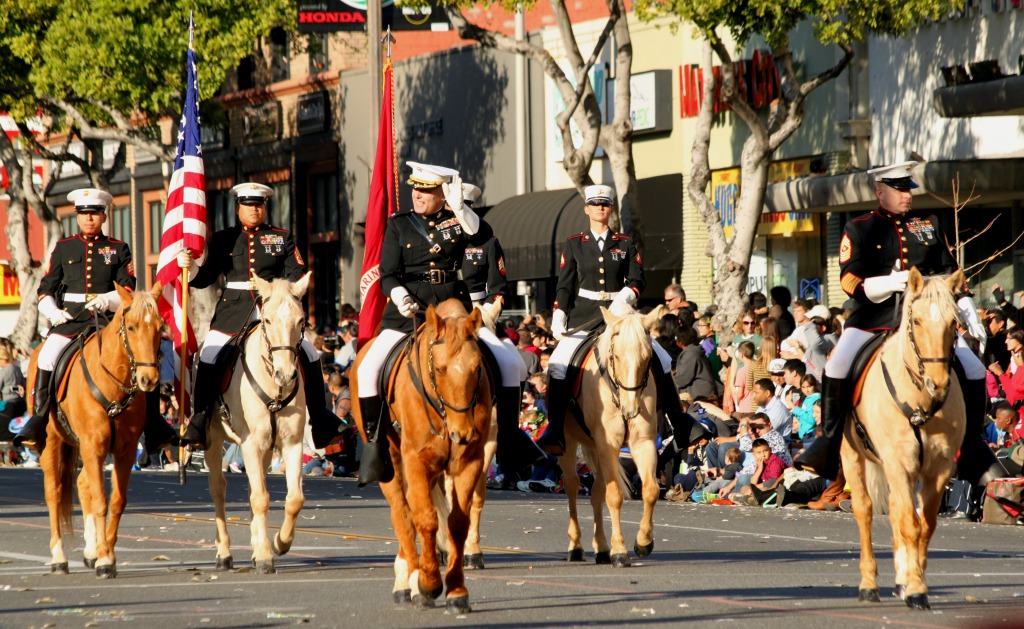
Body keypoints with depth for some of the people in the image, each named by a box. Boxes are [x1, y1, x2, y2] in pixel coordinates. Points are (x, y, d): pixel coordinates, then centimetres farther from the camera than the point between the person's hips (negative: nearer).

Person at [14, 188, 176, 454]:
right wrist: (52, 312, -8)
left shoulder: (118, 250, 11)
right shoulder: (63, 248, 13)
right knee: (47, 358, -26)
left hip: (108, 320, 0)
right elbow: (45, 289, 12)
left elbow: (128, 290, 3)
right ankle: (38, 421, -18)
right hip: (69, 321, 0)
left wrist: (107, 300, -17)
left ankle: (153, 428, -12)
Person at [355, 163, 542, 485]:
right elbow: (388, 274, 3)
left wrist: (459, 208, -28)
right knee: (369, 369, -19)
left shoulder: (457, 221, 8)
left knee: (510, 362, -13)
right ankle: (375, 444, -7)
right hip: (408, 314, 0)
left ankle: (509, 438, -1)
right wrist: (400, 297, -18)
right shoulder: (398, 225, 9)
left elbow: (482, 235, -13)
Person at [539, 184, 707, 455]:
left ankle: (680, 423, 3)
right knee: (559, 364, -22)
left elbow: (637, 279, 3)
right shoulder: (573, 245, 9)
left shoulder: (626, 245, 11)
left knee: (661, 360, -7)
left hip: (619, 314, 1)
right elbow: (564, 286, 5)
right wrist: (558, 318, -8)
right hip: (583, 318, -1)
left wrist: (626, 297, -19)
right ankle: (555, 430, -21)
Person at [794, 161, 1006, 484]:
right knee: (836, 369, -22)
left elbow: (947, 270, 22)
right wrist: (888, 283, -21)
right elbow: (850, 281, -5)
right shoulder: (859, 230, 5)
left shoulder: (928, 224, 15)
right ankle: (829, 440, -4)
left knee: (974, 372, -8)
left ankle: (972, 448, 7)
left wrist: (963, 301, 8)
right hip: (875, 316, -3)